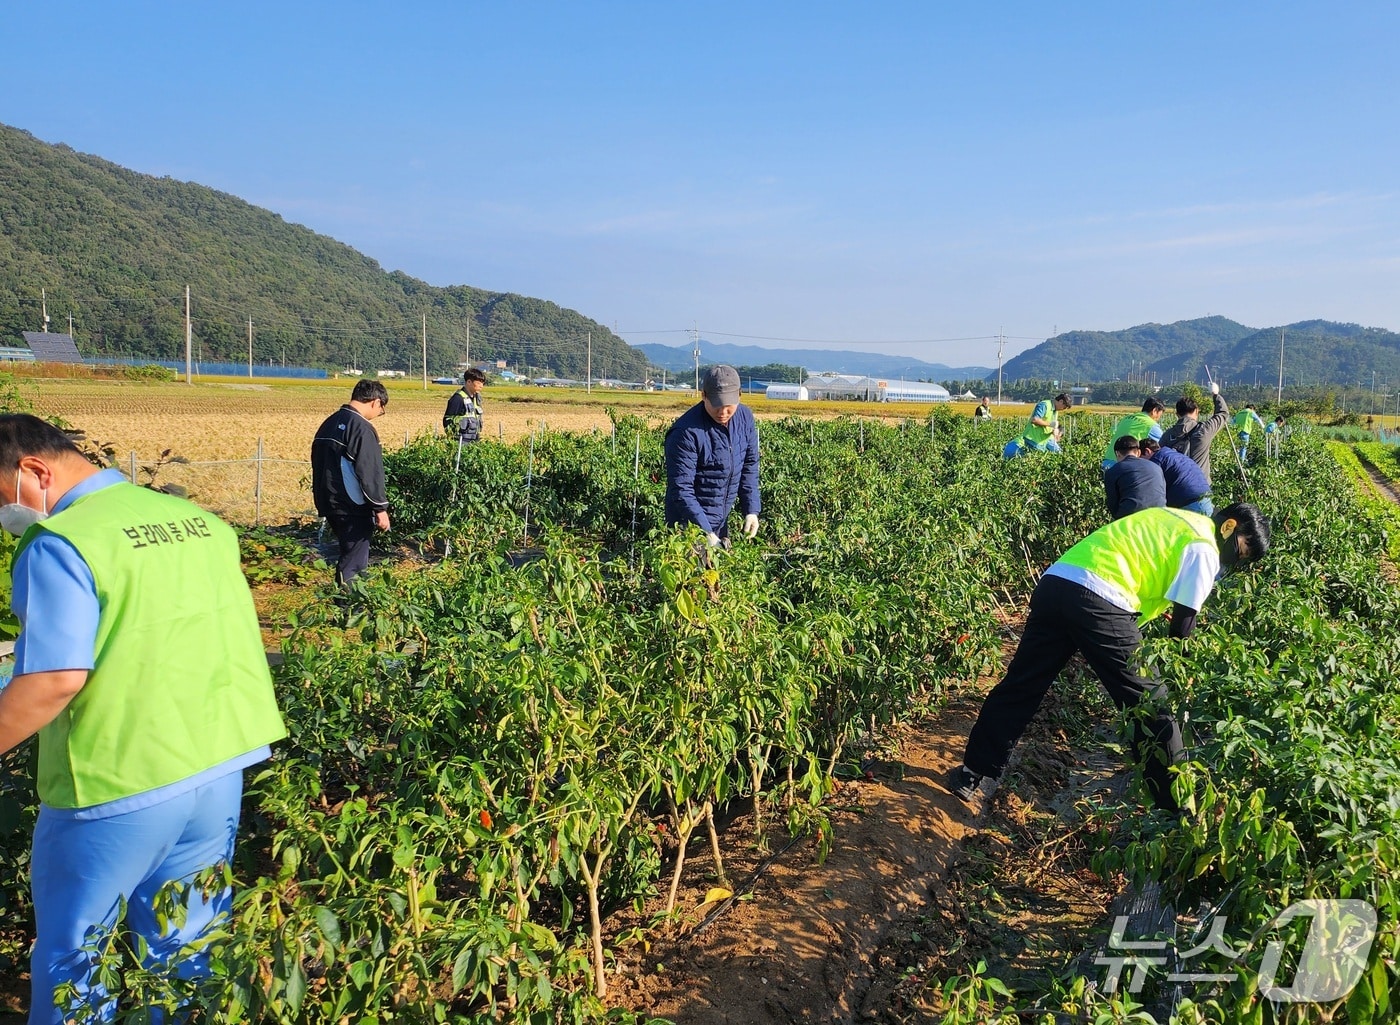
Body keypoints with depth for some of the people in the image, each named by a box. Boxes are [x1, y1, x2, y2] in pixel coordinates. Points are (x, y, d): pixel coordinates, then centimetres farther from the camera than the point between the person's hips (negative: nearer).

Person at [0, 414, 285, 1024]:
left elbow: (56, 679, -23)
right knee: (189, 940, 22)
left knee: (71, 955, 17)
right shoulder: (201, 520, 7)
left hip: (119, 785, -7)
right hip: (221, 764, 7)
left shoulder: (59, 546, -16)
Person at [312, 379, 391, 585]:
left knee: (349, 554, 20)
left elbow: (319, 465, 19)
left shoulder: (329, 424, 12)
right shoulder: (362, 428, -17)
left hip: (329, 504, 9)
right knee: (354, 561, -1)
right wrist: (381, 508, -13)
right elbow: (371, 473, -19)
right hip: (354, 508, -9)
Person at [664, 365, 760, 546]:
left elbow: (750, 465, 7)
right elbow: (681, 489, -24)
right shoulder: (686, 432, -24)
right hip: (690, 524, -6)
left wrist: (752, 510, -1)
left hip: (722, 522, 6)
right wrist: (705, 532, -28)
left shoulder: (745, 417, -3)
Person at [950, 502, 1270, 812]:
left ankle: (973, 773, 21)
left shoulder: (1172, 520, 29)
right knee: (1151, 705, 6)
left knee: (1021, 686, 15)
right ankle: (1176, 807, 16)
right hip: (1097, 599, -8)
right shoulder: (1203, 549, 4)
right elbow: (1182, 626, 4)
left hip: (1054, 581, 8)